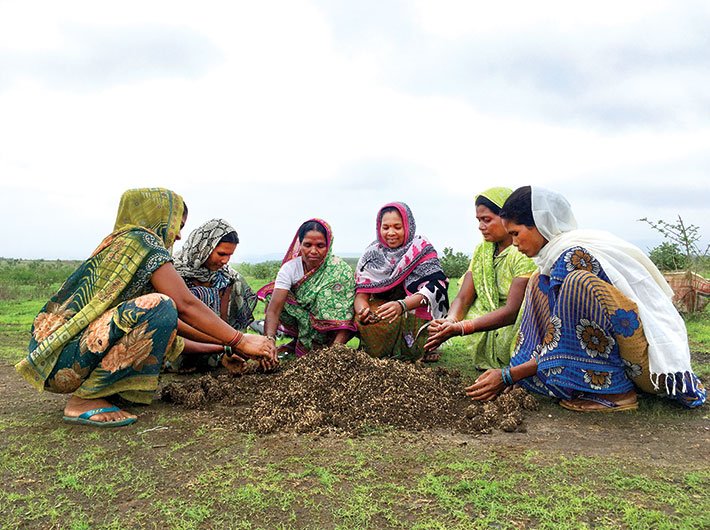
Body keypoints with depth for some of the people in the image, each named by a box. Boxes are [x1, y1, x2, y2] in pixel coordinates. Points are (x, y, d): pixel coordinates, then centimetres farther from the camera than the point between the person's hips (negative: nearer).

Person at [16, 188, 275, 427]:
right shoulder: (142, 240, -10)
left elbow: (173, 325, 20)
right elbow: (186, 305, -18)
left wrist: (220, 348, 21)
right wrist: (239, 341, -11)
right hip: (60, 360, -10)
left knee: (162, 334, 20)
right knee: (159, 306, -26)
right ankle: (85, 400, -14)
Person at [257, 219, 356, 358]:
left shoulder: (341, 270, -20)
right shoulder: (290, 268, -13)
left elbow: (346, 315, -25)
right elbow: (273, 309, -24)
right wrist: (269, 340, -43)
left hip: (329, 332, -3)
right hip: (300, 321, 3)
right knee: (271, 295, -17)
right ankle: (298, 342, 2)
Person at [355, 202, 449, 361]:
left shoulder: (422, 249, -5)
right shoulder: (373, 252, 5)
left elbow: (433, 288, -18)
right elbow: (361, 290, -3)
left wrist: (402, 305, -36)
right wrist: (361, 309, -28)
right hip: (380, 311, 4)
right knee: (363, 321, -25)